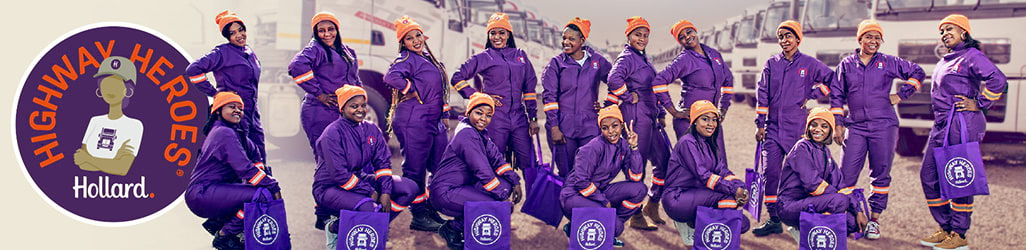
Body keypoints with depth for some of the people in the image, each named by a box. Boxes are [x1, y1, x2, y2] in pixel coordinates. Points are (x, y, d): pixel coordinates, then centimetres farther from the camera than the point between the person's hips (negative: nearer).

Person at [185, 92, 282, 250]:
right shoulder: (224, 133, -15)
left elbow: (253, 152, 19)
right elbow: (245, 169, -21)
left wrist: (267, 178, 3)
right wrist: (273, 186, -15)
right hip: (201, 194, -10)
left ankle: (217, 222, 12)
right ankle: (224, 236, -8)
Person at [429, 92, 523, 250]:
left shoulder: (480, 132, 9)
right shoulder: (467, 136, -21)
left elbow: (497, 159, 10)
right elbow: (483, 172, -23)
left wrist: (515, 182, 0)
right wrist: (504, 197, -18)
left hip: (462, 186, 10)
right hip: (445, 194, -10)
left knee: (505, 184, 0)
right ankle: (452, 229, -4)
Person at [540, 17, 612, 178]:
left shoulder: (597, 61, 6)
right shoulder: (556, 64, 2)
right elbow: (549, 97, -2)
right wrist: (554, 128, -9)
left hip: (590, 128, 1)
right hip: (563, 128, -1)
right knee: (566, 175, 2)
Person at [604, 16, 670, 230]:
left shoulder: (642, 59, 19)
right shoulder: (627, 58, -11)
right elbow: (614, 78, -30)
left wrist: (660, 114, 21)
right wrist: (629, 97, -16)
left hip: (649, 118, 10)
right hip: (636, 117, -10)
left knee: (664, 160, 11)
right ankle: (636, 217, 4)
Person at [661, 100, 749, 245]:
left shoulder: (711, 145, 14)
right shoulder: (687, 142, -14)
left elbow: (722, 170, 2)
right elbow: (703, 176, -22)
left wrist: (739, 186, -18)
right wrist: (733, 190, -28)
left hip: (697, 194, 9)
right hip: (677, 199, -9)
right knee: (729, 197, -27)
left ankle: (693, 222, 6)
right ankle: (691, 225, -9)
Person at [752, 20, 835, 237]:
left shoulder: (809, 64, 3)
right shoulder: (772, 64, 8)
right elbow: (762, 95, 7)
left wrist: (812, 95, -1)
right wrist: (760, 124, 3)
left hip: (798, 126, -2)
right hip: (774, 127, 2)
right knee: (771, 172, -4)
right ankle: (774, 220, 3)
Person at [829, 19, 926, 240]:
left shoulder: (889, 62, 6)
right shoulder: (847, 64, 8)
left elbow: (918, 73, 16)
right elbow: (837, 95, 11)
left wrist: (901, 94, 7)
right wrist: (838, 124, 5)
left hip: (884, 126, 0)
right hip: (855, 127, 0)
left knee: (881, 175, 4)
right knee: (846, 174, -5)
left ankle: (874, 219, 14)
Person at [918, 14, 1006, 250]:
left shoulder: (971, 56, -8)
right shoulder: (945, 61, 19)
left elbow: (998, 80, -20)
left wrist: (979, 104, -14)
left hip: (962, 124, -9)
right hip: (941, 125, 9)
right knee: (928, 175, 9)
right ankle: (945, 228, 20)